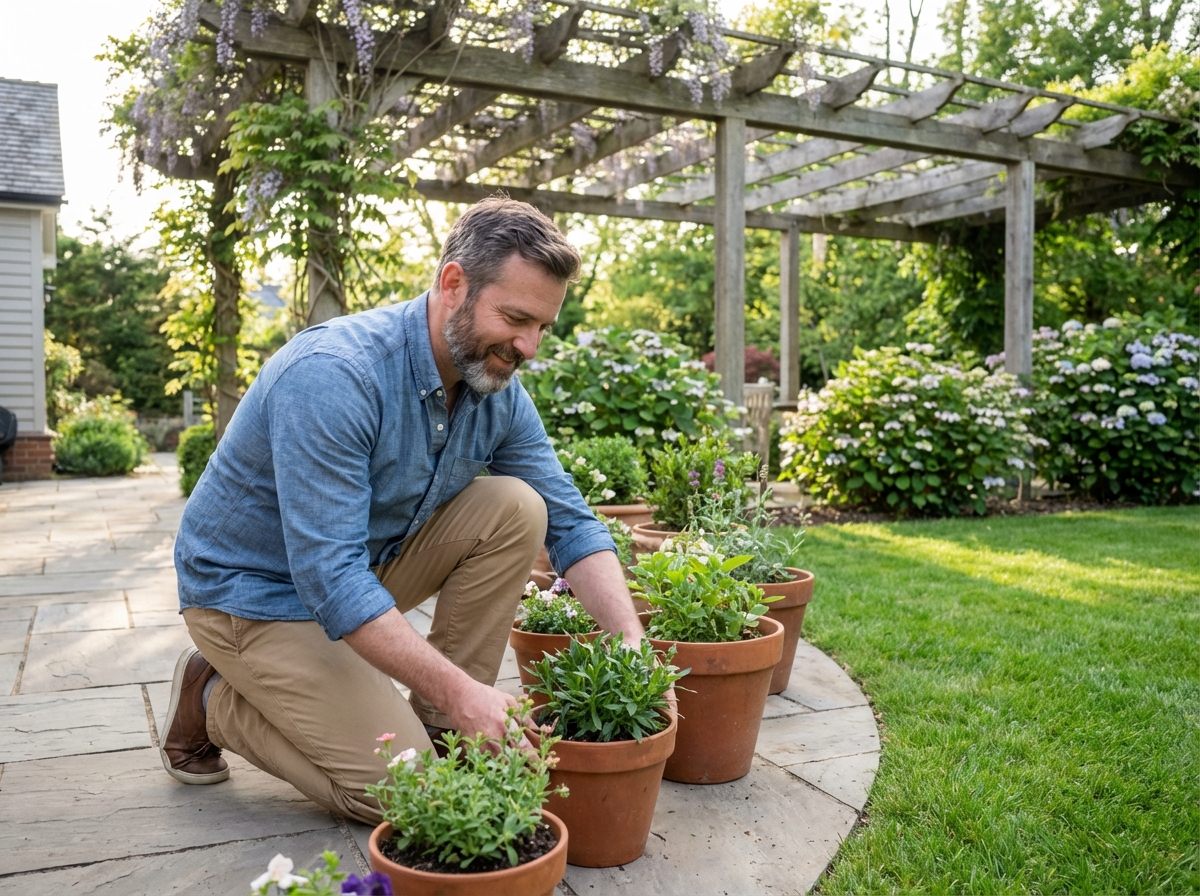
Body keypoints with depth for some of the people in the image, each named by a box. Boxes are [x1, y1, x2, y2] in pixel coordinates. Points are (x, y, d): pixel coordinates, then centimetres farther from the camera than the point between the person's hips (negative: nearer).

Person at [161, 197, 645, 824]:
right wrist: (460, 690, -38)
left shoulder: (498, 391, -8)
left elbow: (570, 523, -5)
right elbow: (330, 576, -35)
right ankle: (216, 699, 7)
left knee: (515, 510, -13)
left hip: (366, 559, 7)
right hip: (254, 590, -7)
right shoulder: (332, 374, -32)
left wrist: (633, 644, -18)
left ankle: (438, 728, -3)